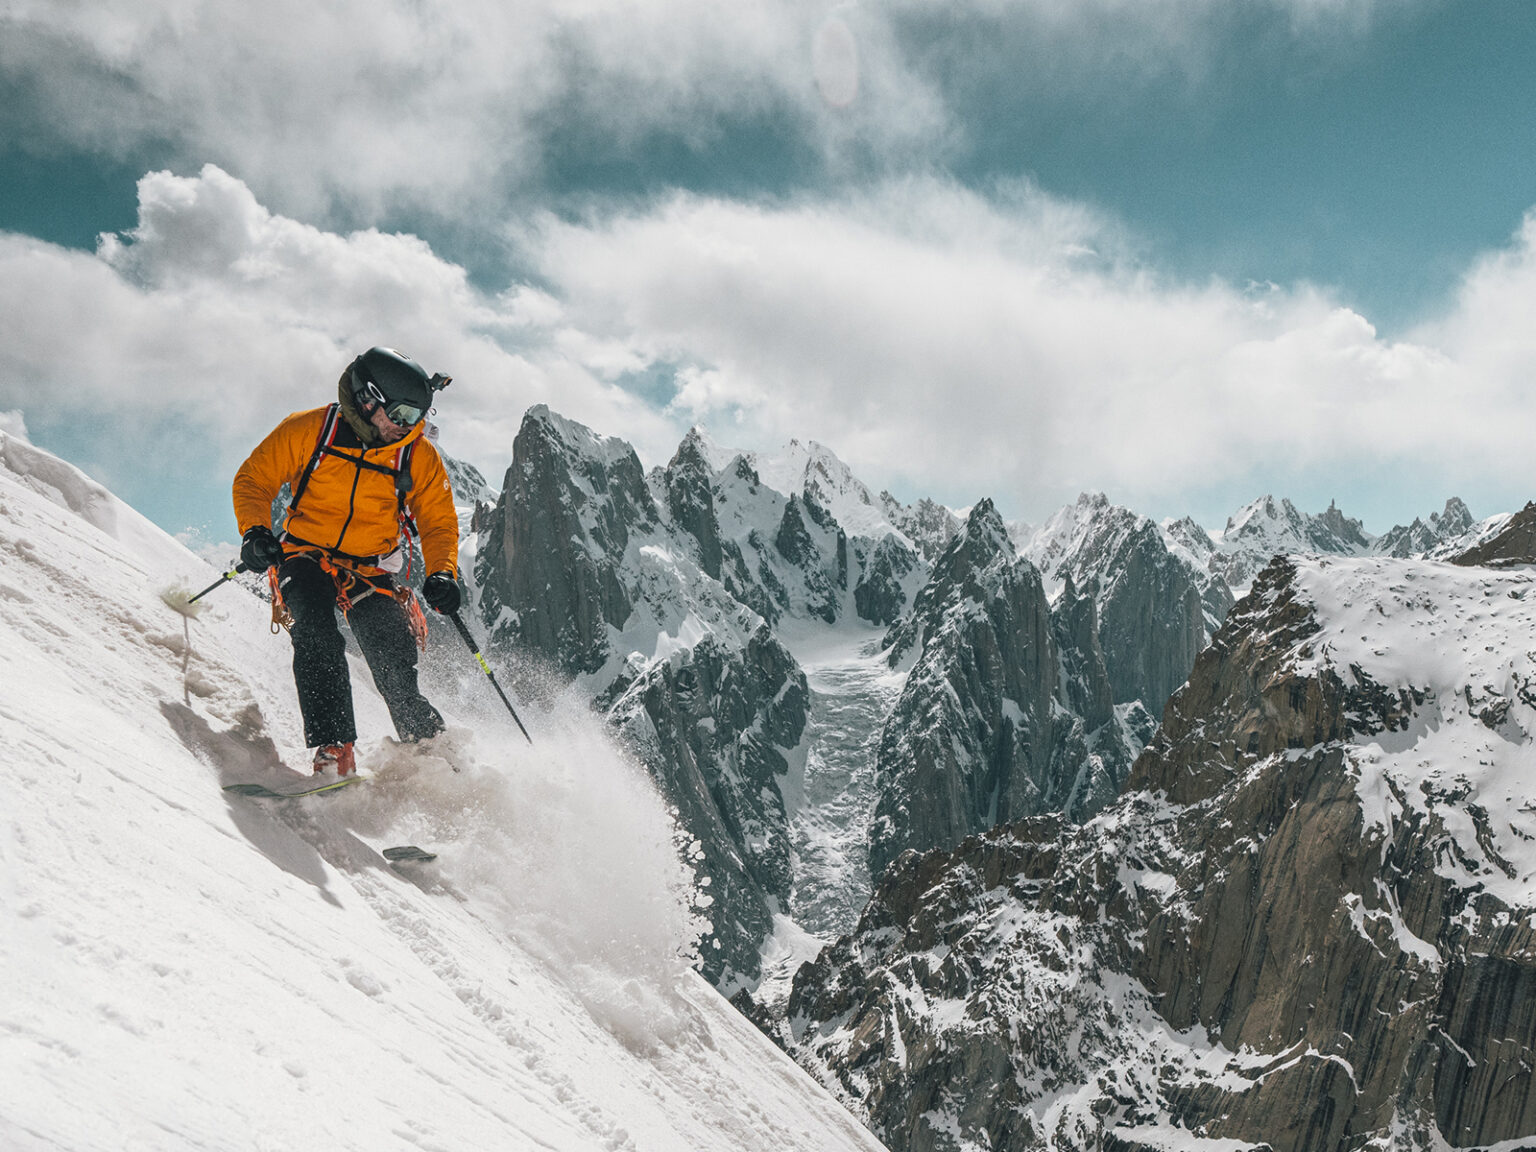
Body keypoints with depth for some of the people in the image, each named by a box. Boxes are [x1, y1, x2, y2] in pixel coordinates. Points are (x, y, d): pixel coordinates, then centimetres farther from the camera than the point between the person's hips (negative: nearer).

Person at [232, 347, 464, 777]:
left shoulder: (419, 457, -2)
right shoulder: (308, 430, -7)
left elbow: (439, 523, 5)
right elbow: (253, 479, 0)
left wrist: (442, 574, -14)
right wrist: (255, 531, -18)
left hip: (371, 571, 1)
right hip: (306, 558, -1)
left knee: (395, 666, -17)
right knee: (317, 640, -28)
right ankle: (333, 749, -28)